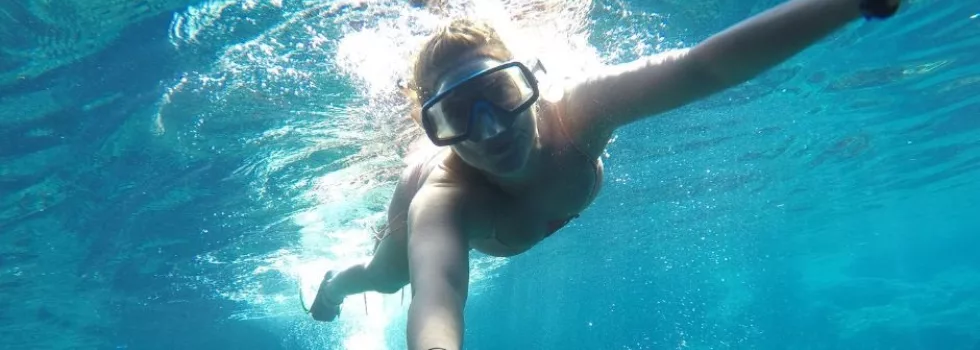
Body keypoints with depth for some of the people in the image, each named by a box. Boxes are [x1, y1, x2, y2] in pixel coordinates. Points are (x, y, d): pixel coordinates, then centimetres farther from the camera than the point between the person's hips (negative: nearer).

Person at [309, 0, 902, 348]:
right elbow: (436, 292, -67)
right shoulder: (440, 199, -50)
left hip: (505, 199, 2)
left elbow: (702, 67, -56)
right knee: (384, 277, 27)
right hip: (446, 219, -1)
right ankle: (334, 282, 60)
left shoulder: (574, 112, -45)